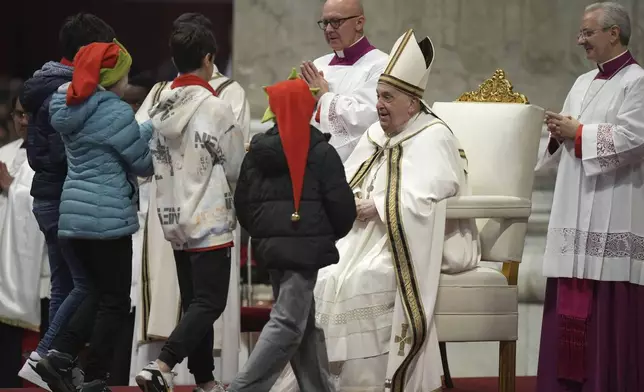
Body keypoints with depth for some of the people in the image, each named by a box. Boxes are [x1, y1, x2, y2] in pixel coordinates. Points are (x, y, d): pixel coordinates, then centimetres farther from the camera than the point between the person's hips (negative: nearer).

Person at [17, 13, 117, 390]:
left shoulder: (45, 87, 14)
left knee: (64, 285, 12)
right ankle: (42, 358, -11)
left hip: (47, 198, 10)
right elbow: (66, 153, -23)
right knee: (87, 284, -8)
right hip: (67, 200, -10)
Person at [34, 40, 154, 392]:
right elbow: (142, 163, -6)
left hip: (73, 214, 8)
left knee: (99, 292, 18)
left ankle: (59, 356, 3)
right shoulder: (115, 111, -14)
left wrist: (150, 128, 20)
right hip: (107, 216, -8)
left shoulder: (70, 108, 10)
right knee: (115, 301, 2)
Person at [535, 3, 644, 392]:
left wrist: (578, 133, -11)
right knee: (570, 307, 5)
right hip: (576, 214, 8)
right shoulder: (583, 84, 18)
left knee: (609, 310, -8)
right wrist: (559, 134, 0)